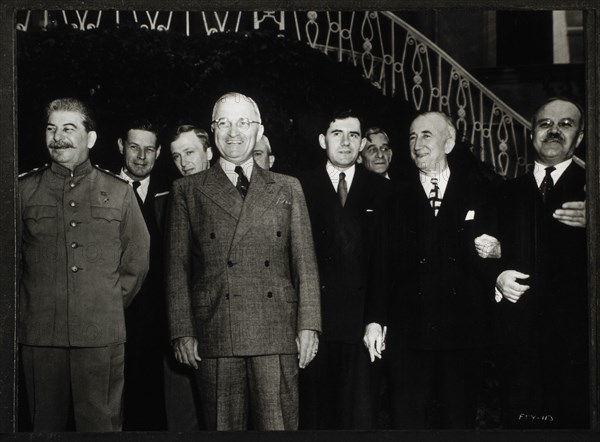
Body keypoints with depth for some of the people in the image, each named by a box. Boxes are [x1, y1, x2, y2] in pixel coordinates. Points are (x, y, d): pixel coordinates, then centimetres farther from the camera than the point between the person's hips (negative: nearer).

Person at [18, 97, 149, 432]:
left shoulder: (119, 192, 10)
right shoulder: (25, 190, 9)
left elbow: (137, 260, 13)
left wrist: (109, 305, 9)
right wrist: (25, 313, 6)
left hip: (102, 336, 0)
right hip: (40, 336, 0)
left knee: (101, 425, 1)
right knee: (47, 425, 4)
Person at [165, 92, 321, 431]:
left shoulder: (287, 189, 14)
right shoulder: (188, 190, 11)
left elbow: (305, 262, 10)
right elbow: (178, 266, 8)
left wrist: (308, 326, 1)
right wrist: (182, 332, 0)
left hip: (276, 335, 1)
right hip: (215, 337, 0)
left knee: (280, 426, -2)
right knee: (223, 427, 2)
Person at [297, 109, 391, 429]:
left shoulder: (380, 190, 10)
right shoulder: (301, 187, 5)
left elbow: (387, 255, 6)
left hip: (362, 319, 1)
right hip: (315, 318, -1)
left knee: (360, 414, 3)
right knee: (313, 408, 3)